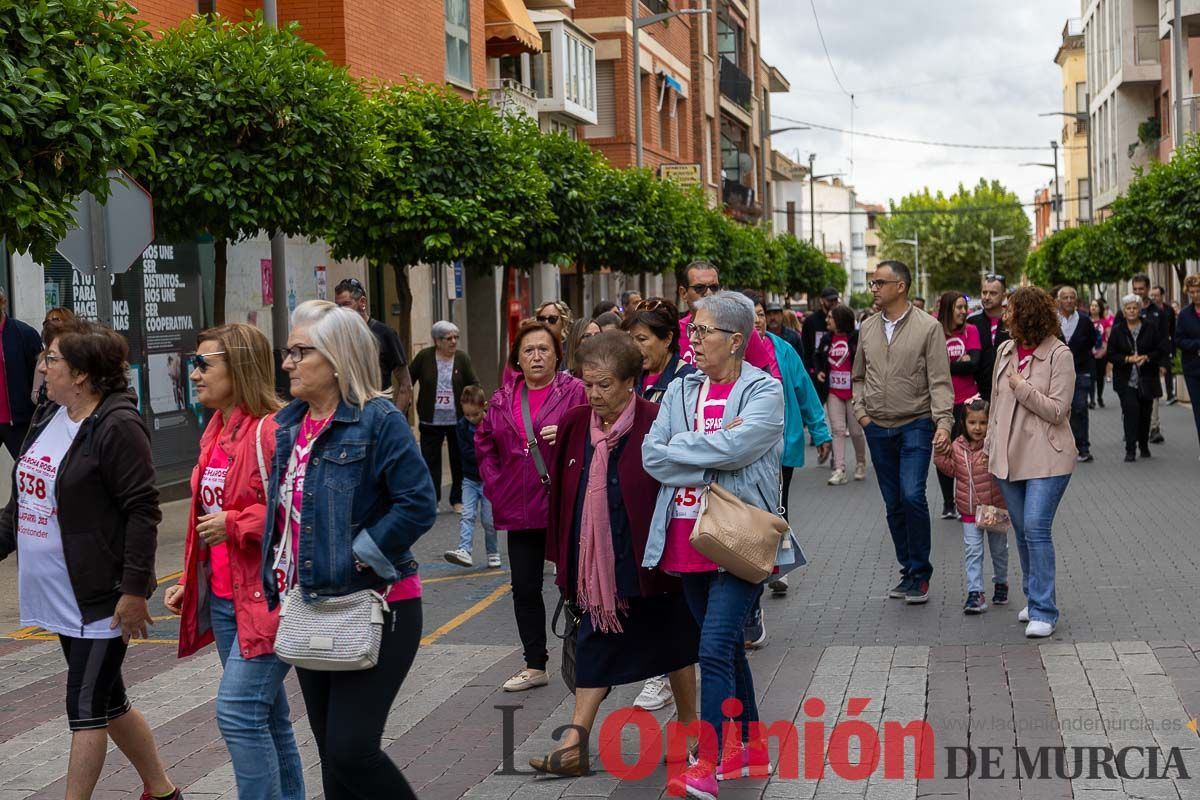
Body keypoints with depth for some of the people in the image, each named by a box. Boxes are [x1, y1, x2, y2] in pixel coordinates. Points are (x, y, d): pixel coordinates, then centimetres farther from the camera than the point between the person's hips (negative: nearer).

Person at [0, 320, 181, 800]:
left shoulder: (117, 427, -17)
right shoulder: (47, 417, 10)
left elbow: (143, 511, -20)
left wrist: (135, 589, -22)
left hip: (100, 598, -9)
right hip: (61, 594, 9)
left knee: (87, 707, -2)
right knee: (108, 702, 18)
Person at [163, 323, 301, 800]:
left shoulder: (272, 431, -16)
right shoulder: (216, 433, 13)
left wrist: (235, 524, -20)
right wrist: (190, 583, 19)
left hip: (267, 597, -9)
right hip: (225, 599, 9)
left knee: (238, 712, -13)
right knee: (266, 716, 15)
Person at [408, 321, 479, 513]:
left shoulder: (463, 359, -1)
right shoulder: (424, 357, -3)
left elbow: (474, 385, -2)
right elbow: (408, 380, 4)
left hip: (458, 421, 1)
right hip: (431, 421, -1)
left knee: (459, 461, 8)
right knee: (431, 461, 5)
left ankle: (458, 500, 21)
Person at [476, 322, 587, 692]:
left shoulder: (576, 392, -5)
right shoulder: (502, 399, 10)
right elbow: (484, 443, 22)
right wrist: (495, 485, 11)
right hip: (519, 510, 5)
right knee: (524, 588, 10)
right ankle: (535, 666, 22)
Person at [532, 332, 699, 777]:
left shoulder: (655, 425, -15)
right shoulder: (574, 425, 0)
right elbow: (562, 494, 7)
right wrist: (563, 558, 8)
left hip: (648, 558, -4)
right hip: (596, 561, 4)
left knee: (672, 639, 12)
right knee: (595, 644, 6)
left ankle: (688, 726, 31)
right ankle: (575, 744, 6)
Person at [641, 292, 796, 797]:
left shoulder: (764, 391, -6)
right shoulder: (680, 390, 8)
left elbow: (734, 447, -22)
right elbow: (652, 456, -4)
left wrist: (678, 448, -8)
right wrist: (715, 452, -13)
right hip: (688, 539, 6)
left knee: (715, 650, -14)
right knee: (728, 646, 16)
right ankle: (750, 747, 30)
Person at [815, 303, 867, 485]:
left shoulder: (857, 338, -10)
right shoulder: (827, 340, 8)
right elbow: (818, 358, 23)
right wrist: (819, 371, 7)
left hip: (854, 391, -4)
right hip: (833, 392, 5)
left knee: (856, 431, 6)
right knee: (837, 430, -2)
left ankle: (860, 464, 28)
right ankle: (839, 471, -4)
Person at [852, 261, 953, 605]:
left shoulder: (928, 327, -6)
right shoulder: (867, 328, 8)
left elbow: (940, 380, -10)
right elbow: (858, 376, 19)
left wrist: (943, 422, -20)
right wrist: (860, 410, 5)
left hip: (916, 425, -5)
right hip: (878, 428, 5)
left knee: (912, 496, -16)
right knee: (894, 505, 9)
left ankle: (920, 573, -1)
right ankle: (908, 570, 22)